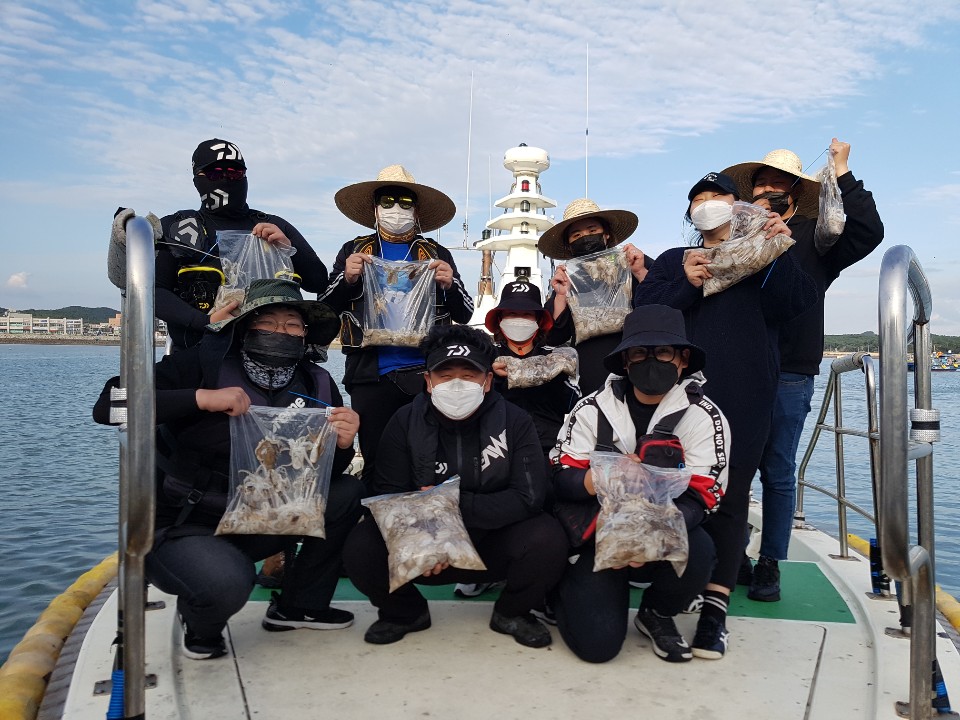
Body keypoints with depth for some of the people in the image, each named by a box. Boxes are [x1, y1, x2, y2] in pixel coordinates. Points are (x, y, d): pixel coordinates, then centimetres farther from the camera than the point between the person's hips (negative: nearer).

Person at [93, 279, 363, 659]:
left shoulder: (316, 385, -1)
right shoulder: (205, 363, -14)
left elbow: (325, 476, 0)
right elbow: (108, 405, -21)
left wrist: (343, 445, -23)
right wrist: (201, 397, -32)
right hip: (180, 526, -5)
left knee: (347, 492, -10)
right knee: (226, 582, -35)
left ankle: (299, 605, 9)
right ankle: (201, 624, 4)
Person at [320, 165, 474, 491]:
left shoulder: (437, 254, 11)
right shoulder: (354, 251, 12)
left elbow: (464, 314, 8)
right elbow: (325, 308, 8)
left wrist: (449, 284, -12)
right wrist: (347, 278, -10)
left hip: (426, 374, 0)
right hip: (372, 376, 1)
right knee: (375, 464, 6)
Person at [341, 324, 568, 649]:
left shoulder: (515, 422, -9)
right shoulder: (405, 422, -6)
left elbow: (528, 497, -17)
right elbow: (389, 496, -9)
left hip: (493, 545, -1)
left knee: (547, 540, -29)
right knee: (361, 548, -25)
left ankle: (511, 613, 5)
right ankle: (406, 612, 9)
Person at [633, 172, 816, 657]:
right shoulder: (673, 261, 19)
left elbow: (797, 304, 0)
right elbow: (643, 312, 3)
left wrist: (781, 252, -12)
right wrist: (684, 283, -12)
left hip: (744, 395, 0)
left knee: (730, 495, -3)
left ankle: (715, 605, -1)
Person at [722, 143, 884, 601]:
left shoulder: (814, 237, 7)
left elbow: (868, 232, -10)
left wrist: (842, 173, -7)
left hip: (789, 377, -2)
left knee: (777, 472, 5)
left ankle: (769, 566, 16)